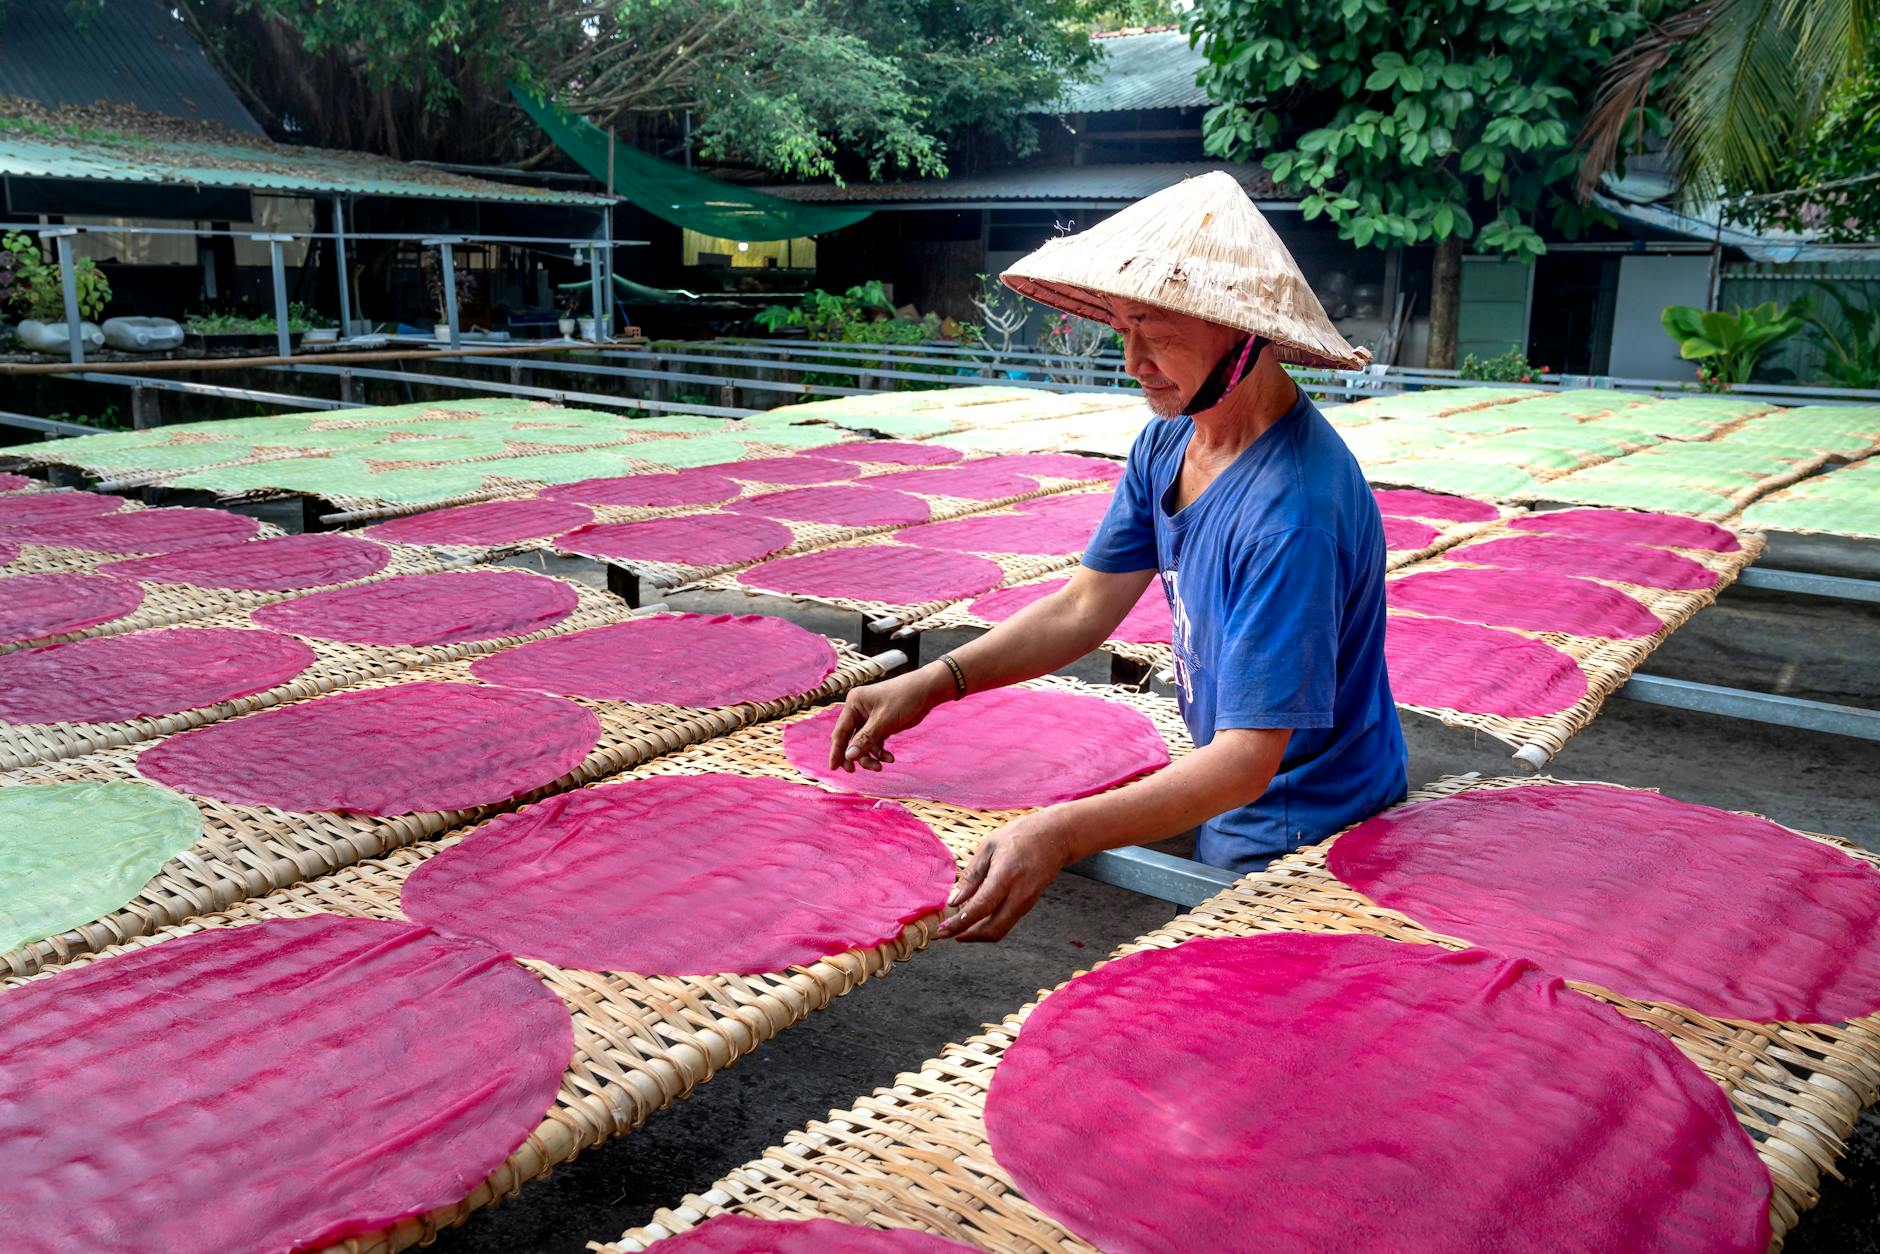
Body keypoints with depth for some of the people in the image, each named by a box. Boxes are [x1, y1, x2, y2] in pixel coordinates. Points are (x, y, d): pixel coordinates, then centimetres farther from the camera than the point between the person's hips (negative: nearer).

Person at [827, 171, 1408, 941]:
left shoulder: (1292, 514, -32)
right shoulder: (1166, 442, -5)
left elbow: (1250, 756, -33)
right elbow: (1086, 607, 0)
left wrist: (1059, 834, -45)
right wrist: (933, 684, -11)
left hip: (1307, 839, -7)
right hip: (1227, 800, 7)